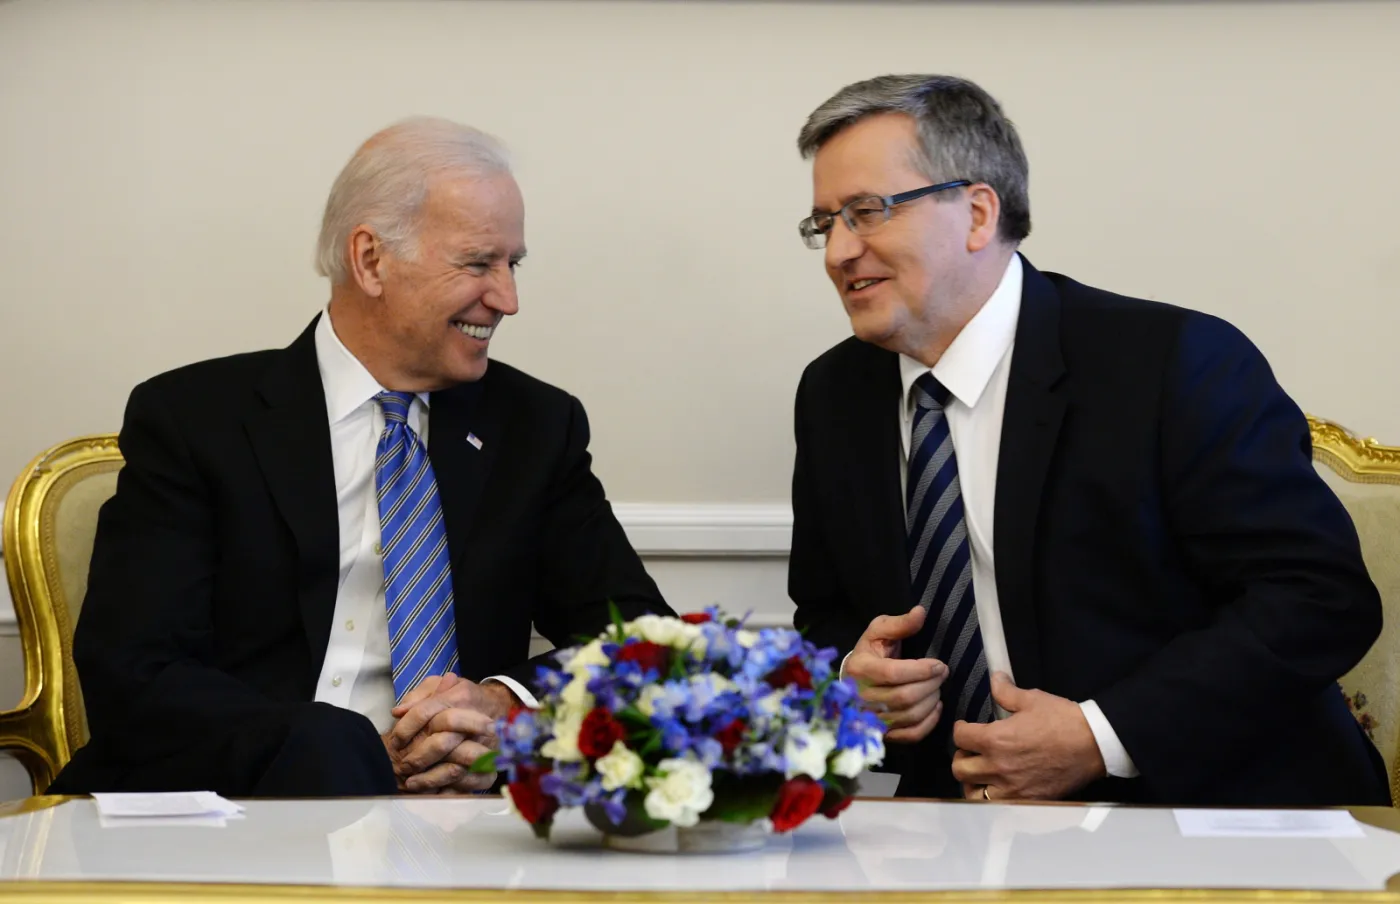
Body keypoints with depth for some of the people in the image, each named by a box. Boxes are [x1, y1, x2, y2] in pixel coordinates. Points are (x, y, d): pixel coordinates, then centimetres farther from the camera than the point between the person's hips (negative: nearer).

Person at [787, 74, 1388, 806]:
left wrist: (1101, 735, -19)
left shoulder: (1173, 362, -9)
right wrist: (853, 671, -6)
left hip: (1211, 806, -5)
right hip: (967, 813, 5)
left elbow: (1324, 596, -13)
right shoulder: (833, 395, 9)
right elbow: (825, 613, 19)